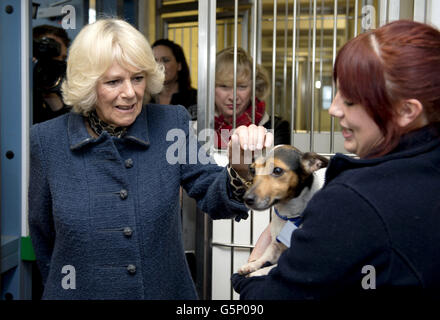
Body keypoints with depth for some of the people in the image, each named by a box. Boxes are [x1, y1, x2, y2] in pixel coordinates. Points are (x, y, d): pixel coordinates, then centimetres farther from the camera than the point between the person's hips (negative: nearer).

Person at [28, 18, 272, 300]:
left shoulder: (172, 124, -6)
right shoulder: (47, 141, -9)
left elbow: (213, 198, -13)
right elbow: (43, 235, 1)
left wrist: (240, 170, -31)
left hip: (167, 291, 1)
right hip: (81, 292, -1)